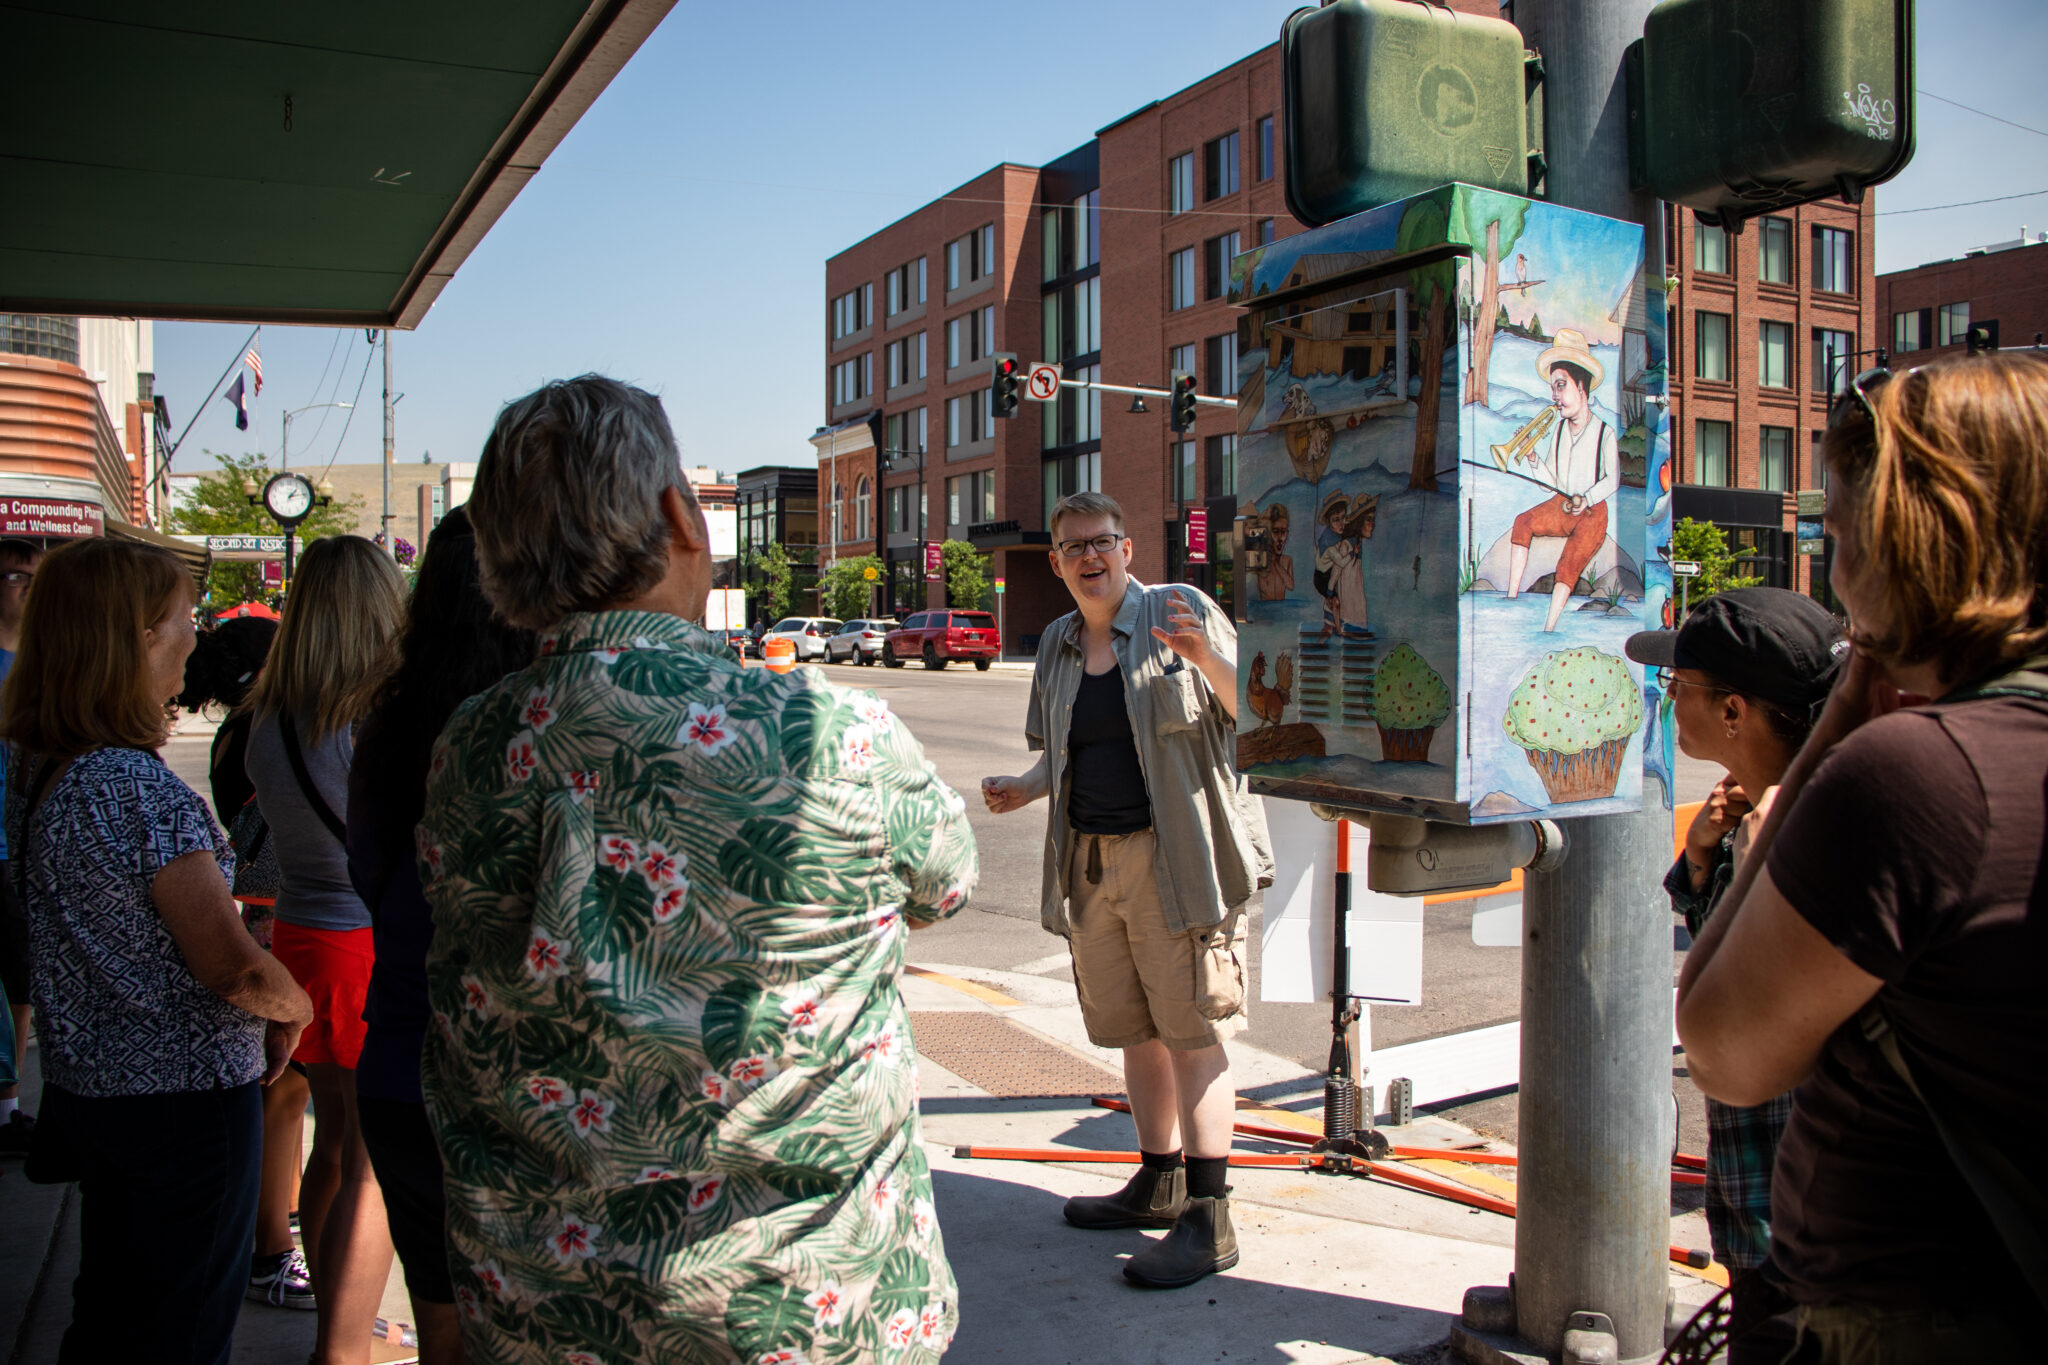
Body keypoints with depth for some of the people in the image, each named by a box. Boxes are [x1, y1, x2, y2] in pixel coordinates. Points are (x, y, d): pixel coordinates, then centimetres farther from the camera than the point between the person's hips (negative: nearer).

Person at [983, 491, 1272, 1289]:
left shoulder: (1182, 610, -4)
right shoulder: (1058, 645, 14)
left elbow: (1252, 711, -8)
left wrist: (1206, 657, -25)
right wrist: (1025, 789, 6)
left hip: (1174, 855, -6)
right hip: (1092, 861, 7)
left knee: (1192, 1031, -4)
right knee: (1132, 1029, 15)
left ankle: (1208, 1221, 1)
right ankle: (1160, 1184, 30)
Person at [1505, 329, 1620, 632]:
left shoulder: (1604, 434, -9)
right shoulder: (1559, 429, 6)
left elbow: (1612, 480, -7)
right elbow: (1553, 481, 7)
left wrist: (1586, 499, -23)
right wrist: (1534, 458, -9)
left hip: (1592, 513, -5)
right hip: (1561, 505, 5)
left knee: (1569, 566, -23)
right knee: (1522, 522, -22)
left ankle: (1547, 629, -30)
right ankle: (1512, 596, -25)